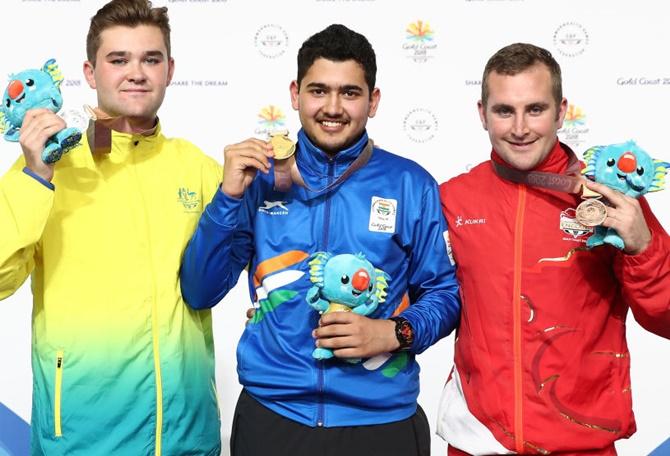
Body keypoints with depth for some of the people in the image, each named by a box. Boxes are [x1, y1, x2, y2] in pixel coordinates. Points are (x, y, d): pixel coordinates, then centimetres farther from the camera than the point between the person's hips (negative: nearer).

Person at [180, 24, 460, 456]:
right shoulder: (260, 178, 0)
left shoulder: (411, 184, -2)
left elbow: (444, 293, 3)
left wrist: (395, 333, -16)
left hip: (381, 418, 0)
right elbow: (199, 293, -3)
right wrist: (229, 195, -14)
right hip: (271, 413, 1)